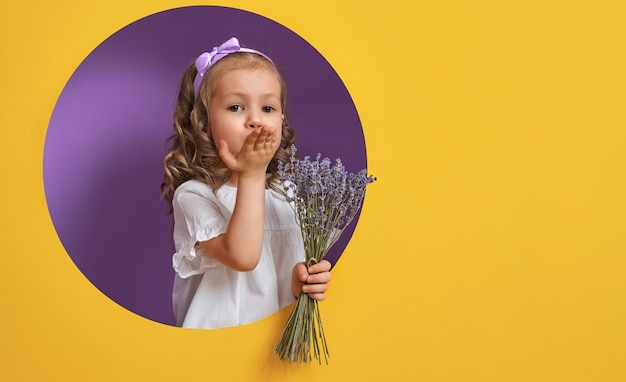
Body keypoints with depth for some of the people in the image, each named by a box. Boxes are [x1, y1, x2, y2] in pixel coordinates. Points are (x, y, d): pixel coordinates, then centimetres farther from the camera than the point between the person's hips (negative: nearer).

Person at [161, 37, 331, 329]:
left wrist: (302, 282, -7)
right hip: (215, 340, -6)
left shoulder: (286, 196, 6)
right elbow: (242, 256, -22)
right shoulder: (193, 196, -9)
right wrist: (252, 175, -19)